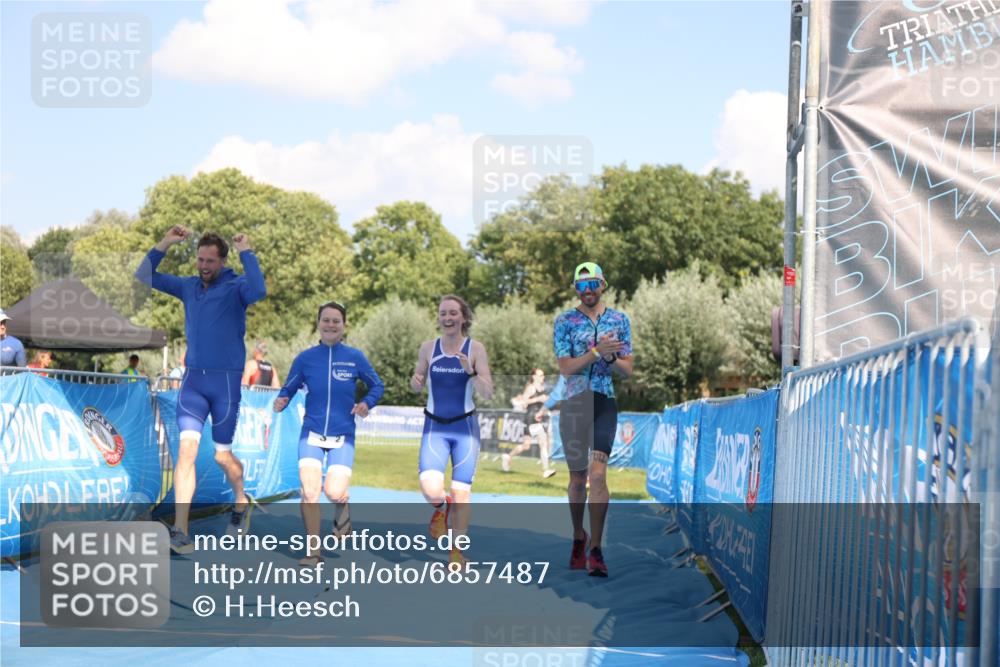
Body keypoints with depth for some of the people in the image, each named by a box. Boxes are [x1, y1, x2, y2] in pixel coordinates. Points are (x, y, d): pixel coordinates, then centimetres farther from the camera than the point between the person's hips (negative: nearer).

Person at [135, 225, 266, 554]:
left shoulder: (235, 287, -5)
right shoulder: (188, 287, 10)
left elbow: (258, 290, -29)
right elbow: (144, 277, 14)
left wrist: (246, 251, -21)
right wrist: (165, 244, 2)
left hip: (226, 380, -3)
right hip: (193, 379, 3)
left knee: (222, 456, 7)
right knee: (187, 447, -12)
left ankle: (241, 500, 40)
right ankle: (180, 531, -16)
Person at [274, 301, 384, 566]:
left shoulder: (355, 357, -2)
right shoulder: (305, 359, -1)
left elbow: (377, 386, 7)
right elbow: (288, 389, 5)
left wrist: (366, 403, -12)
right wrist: (281, 402, -17)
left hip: (343, 437, 0)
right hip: (311, 434, 1)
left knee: (334, 492, -14)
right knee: (309, 492, -15)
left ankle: (343, 505, 27)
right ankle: (313, 551, 1)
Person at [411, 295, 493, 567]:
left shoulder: (475, 348, -5)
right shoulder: (428, 348, 0)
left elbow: (488, 393, -9)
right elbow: (418, 386, 13)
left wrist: (471, 371, -26)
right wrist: (415, 380, -10)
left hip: (465, 427, -1)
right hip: (434, 427, 1)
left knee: (461, 491, -1)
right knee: (430, 489, -19)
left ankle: (457, 551, 16)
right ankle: (441, 507, 17)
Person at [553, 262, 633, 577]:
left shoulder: (619, 320, 8)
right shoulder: (565, 321, 3)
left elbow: (627, 370, 8)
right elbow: (566, 368, -7)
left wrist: (610, 357, -12)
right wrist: (597, 352, -18)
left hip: (606, 403, 0)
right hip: (573, 404, 0)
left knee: (598, 474, -14)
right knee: (577, 478, 10)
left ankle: (595, 550, -13)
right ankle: (578, 536, 30)